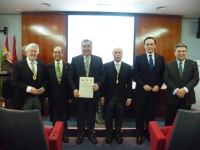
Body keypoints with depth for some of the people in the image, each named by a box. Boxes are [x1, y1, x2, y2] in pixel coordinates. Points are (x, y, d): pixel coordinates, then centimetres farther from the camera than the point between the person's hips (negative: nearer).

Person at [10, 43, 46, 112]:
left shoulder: (42, 65, 9)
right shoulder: (18, 64, -2)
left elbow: (45, 79, 14)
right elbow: (13, 81, -8)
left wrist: (43, 88, -7)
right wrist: (28, 89, -18)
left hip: (38, 98, 3)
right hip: (24, 99, -3)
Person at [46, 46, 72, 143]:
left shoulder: (68, 66, -1)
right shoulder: (48, 67, 1)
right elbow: (47, 82, 0)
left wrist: (70, 96, -3)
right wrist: (46, 96, -4)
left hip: (64, 96, 0)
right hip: (53, 97, 0)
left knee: (64, 117, 13)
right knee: (54, 117, 11)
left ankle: (64, 135, 28)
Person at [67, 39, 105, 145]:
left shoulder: (98, 60, 1)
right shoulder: (75, 60, 0)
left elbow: (102, 75, 0)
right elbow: (70, 77, -3)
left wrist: (98, 84, -18)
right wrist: (74, 89, -16)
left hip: (93, 93, 1)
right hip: (79, 93, 0)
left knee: (91, 115, 15)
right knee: (80, 115, 15)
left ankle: (91, 134, 35)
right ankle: (80, 134, 34)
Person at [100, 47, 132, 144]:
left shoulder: (128, 67, 2)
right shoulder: (106, 66, -2)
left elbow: (129, 84, 3)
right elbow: (103, 81, -2)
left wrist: (129, 97, 0)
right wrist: (102, 96, -4)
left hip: (121, 96, 1)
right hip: (109, 96, -1)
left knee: (119, 117, 11)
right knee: (108, 117, 9)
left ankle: (118, 134, 30)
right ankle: (109, 134, 27)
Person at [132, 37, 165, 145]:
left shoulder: (161, 58, 5)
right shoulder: (138, 58, -2)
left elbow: (162, 75, 7)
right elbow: (134, 74, -5)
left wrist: (158, 85, -8)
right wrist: (143, 85, -14)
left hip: (155, 91, 2)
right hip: (141, 90, -2)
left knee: (151, 113, 11)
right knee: (140, 113, 7)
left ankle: (149, 133, 27)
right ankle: (139, 134, 21)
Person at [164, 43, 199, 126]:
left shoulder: (193, 64, 5)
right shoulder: (168, 65, 3)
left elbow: (196, 78, -3)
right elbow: (166, 79, -5)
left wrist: (185, 89, -17)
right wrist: (176, 90, -17)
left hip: (187, 97, 1)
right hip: (172, 97, 0)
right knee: (169, 121, 8)